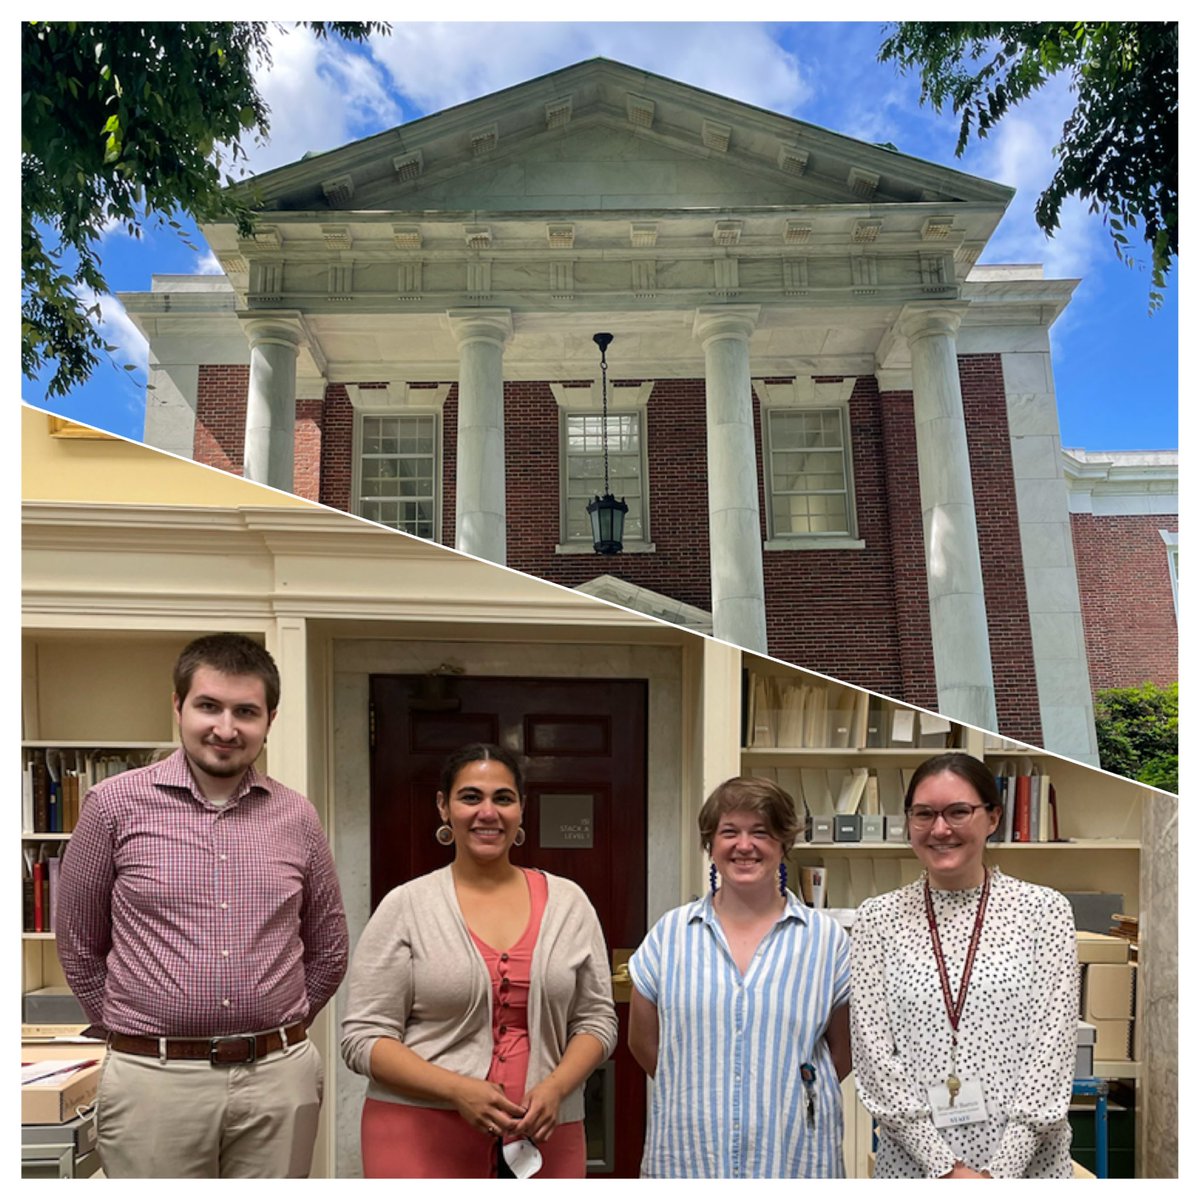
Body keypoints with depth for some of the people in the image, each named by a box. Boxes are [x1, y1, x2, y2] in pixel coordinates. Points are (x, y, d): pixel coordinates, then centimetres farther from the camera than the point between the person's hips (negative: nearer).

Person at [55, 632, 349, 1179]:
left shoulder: (297, 816, 4)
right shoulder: (115, 803, -3)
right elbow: (79, 944, 6)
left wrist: (275, 1030, 12)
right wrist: (133, 1034, 8)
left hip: (280, 1078, 2)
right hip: (154, 1078, -2)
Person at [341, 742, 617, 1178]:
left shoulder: (568, 902, 4)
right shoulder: (404, 907, -3)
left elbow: (596, 1019, 7)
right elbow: (363, 1036, -5)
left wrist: (555, 1087, -11)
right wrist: (457, 1089, -16)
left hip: (543, 1134, 2)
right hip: (421, 1138, -2)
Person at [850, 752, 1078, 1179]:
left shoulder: (1044, 911, -4)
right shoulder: (877, 919, -3)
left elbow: (1052, 1048, -8)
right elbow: (873, 1053, -6)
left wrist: (1000, 1171, -13)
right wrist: (944, 1166, -12)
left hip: (1026, 1161, 0)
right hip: (913, 1162, 1)